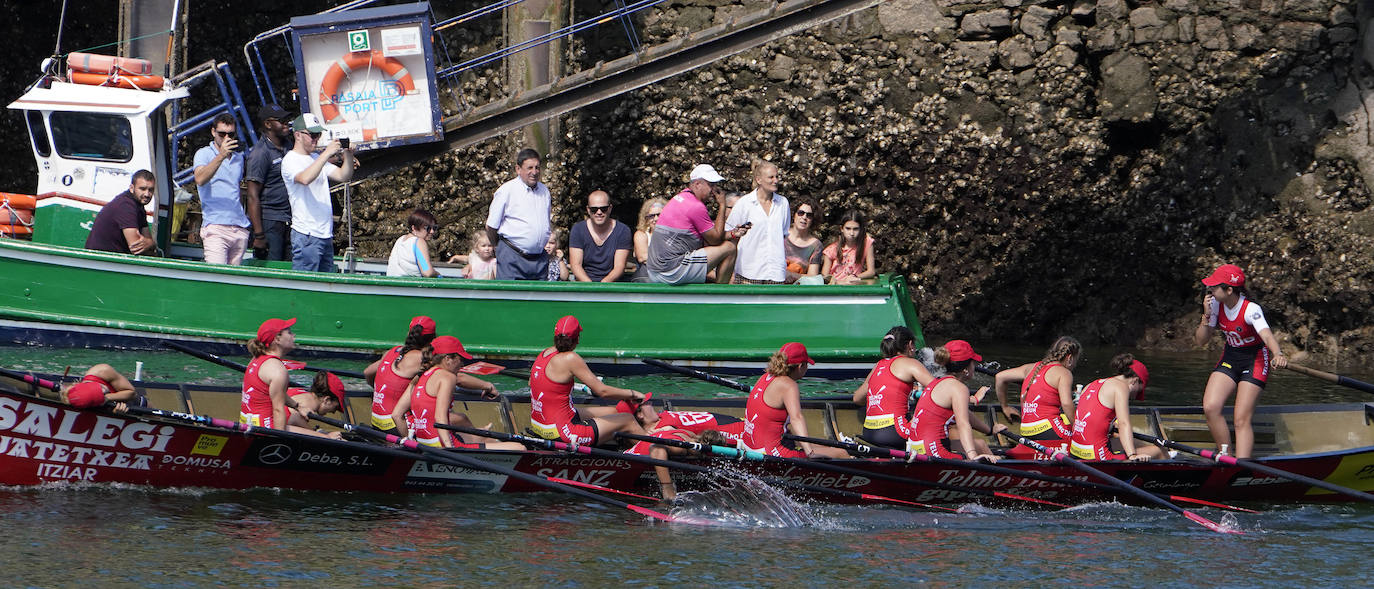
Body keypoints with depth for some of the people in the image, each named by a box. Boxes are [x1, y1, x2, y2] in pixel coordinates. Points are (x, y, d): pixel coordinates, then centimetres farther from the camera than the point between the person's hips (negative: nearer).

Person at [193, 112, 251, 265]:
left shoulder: (238, 158, 20)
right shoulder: (204, 154, 1)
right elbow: (200, 179, -19)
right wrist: (221, 156, -28)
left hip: (240, 228, 6)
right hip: (215, 226, -6)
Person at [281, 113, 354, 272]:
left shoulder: (316, 159, 19)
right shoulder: (290, 160, -6)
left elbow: (343, 176, 14)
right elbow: (305, 178, -26)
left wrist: (348, 155, -3)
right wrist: (327, 153, -25)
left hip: (326, 234, 8)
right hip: (306, 235, -8)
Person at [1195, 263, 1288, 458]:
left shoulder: (1251, 309, -25)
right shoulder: (1216, 304, -8)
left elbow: (1266, 335, -43)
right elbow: (1201, 341, 0)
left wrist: (1278, 354, -63)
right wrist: (1206, 316, -17)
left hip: (1254, 360, -5)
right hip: (1230, 358, 5)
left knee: (1241, 419, -14)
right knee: (1210, 408, -14)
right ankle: (1226, 456, -1)